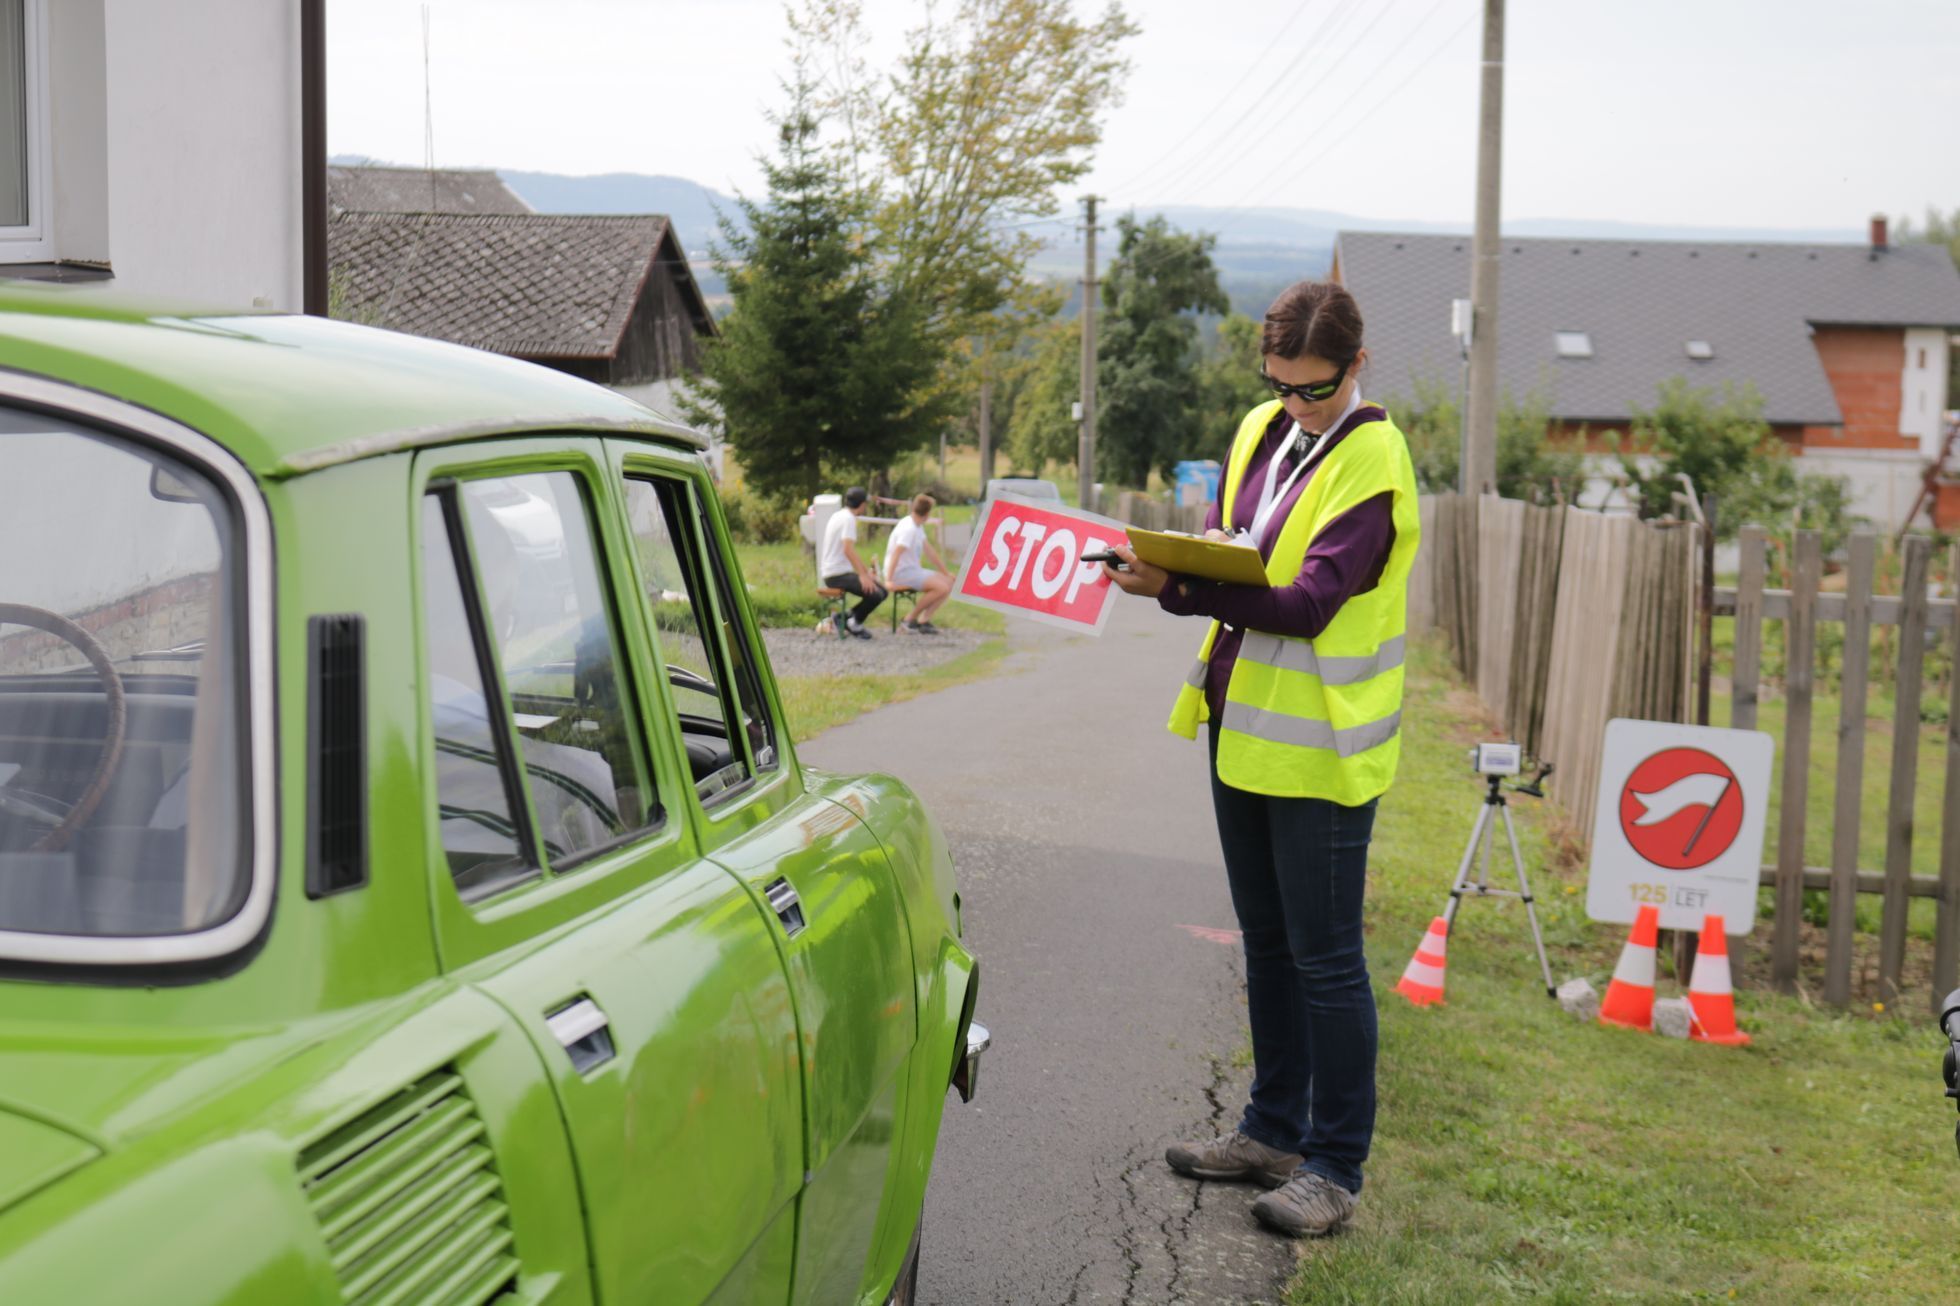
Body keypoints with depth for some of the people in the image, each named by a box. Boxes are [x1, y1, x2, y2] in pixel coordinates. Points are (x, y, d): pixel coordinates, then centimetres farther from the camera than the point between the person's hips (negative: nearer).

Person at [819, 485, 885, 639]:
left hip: (832, 573, 10)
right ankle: (854, 622, 0)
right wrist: (862, 575, -27)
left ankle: (847, 618, 10)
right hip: (838, 574, -10)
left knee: (881, 591, 8)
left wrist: (866, 571, 23)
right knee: (875, 594, -24)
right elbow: (848, 550, -26)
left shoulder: (839, 516, 17)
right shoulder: (848, 519, -14)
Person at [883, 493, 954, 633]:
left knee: (949, 583, 0)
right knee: (941, 587, -21)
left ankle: (924, 620, -1)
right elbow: (895, 554, -27)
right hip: (902, 573, -10)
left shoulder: (917, 527, 12)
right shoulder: (909, 529, -19)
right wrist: (889, 580, -34)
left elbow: (930, 550, 19)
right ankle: (911, 620, -9)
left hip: (913, 570, 10)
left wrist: (947, 572, 19)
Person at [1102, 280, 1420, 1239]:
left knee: (1323, 956, -1)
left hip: (1319, 742, -8)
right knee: (1266, 942, 17)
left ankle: (1335, 1167, 10)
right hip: (1243, 723, 8)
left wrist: (1176, 589, -31)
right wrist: (1178, 565, -11)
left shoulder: (1371, 461, -15)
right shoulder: (1261, 431, 8)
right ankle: (1275, 1130, 30)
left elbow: (1311, 602, -24)